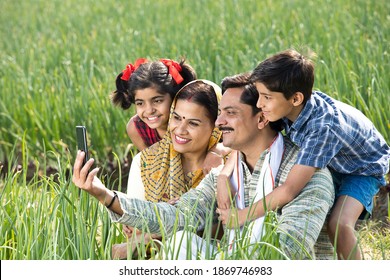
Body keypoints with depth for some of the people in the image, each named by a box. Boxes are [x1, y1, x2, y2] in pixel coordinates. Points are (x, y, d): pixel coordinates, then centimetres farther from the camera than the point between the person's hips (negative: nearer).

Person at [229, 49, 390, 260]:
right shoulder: (289, 107, -25)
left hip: (363, 168, -7)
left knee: (339, 224, -29)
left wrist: (242, 216, -38)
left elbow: (289, 191, -45)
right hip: (327, 162, 7)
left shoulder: (323, 128, -44)